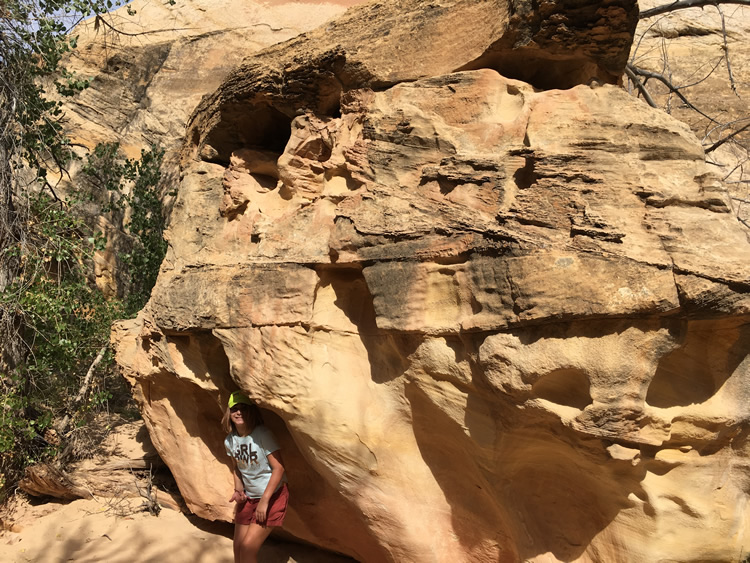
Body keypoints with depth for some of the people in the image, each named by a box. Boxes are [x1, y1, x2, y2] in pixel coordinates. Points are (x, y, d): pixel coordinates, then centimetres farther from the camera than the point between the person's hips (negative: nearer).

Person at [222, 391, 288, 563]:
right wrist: (238, 490, -3)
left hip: (272, 495, -6)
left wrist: (264, 500, -20)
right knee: (238, 548, 7)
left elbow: (279, 467, -20)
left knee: (248, 547, -11)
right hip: (249, 497, 6)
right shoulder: (229, 441, -1)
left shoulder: (262, 434, -19)